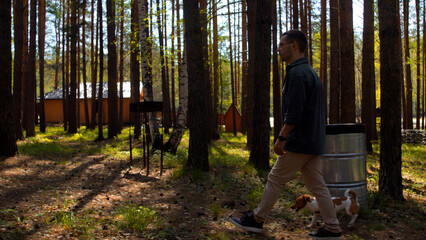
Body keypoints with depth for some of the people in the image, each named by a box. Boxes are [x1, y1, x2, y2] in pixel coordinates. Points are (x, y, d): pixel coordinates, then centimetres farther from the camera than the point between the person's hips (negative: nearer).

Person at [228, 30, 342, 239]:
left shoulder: (297, 73, -16)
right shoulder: (309, 71, 17)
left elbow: (294, 114, -22)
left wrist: (281, 138, -16)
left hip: (299, 142, -9)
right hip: (313, 142, 9)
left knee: (275, 179, 2)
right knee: (316, 185, 11)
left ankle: (257, 220, 14)